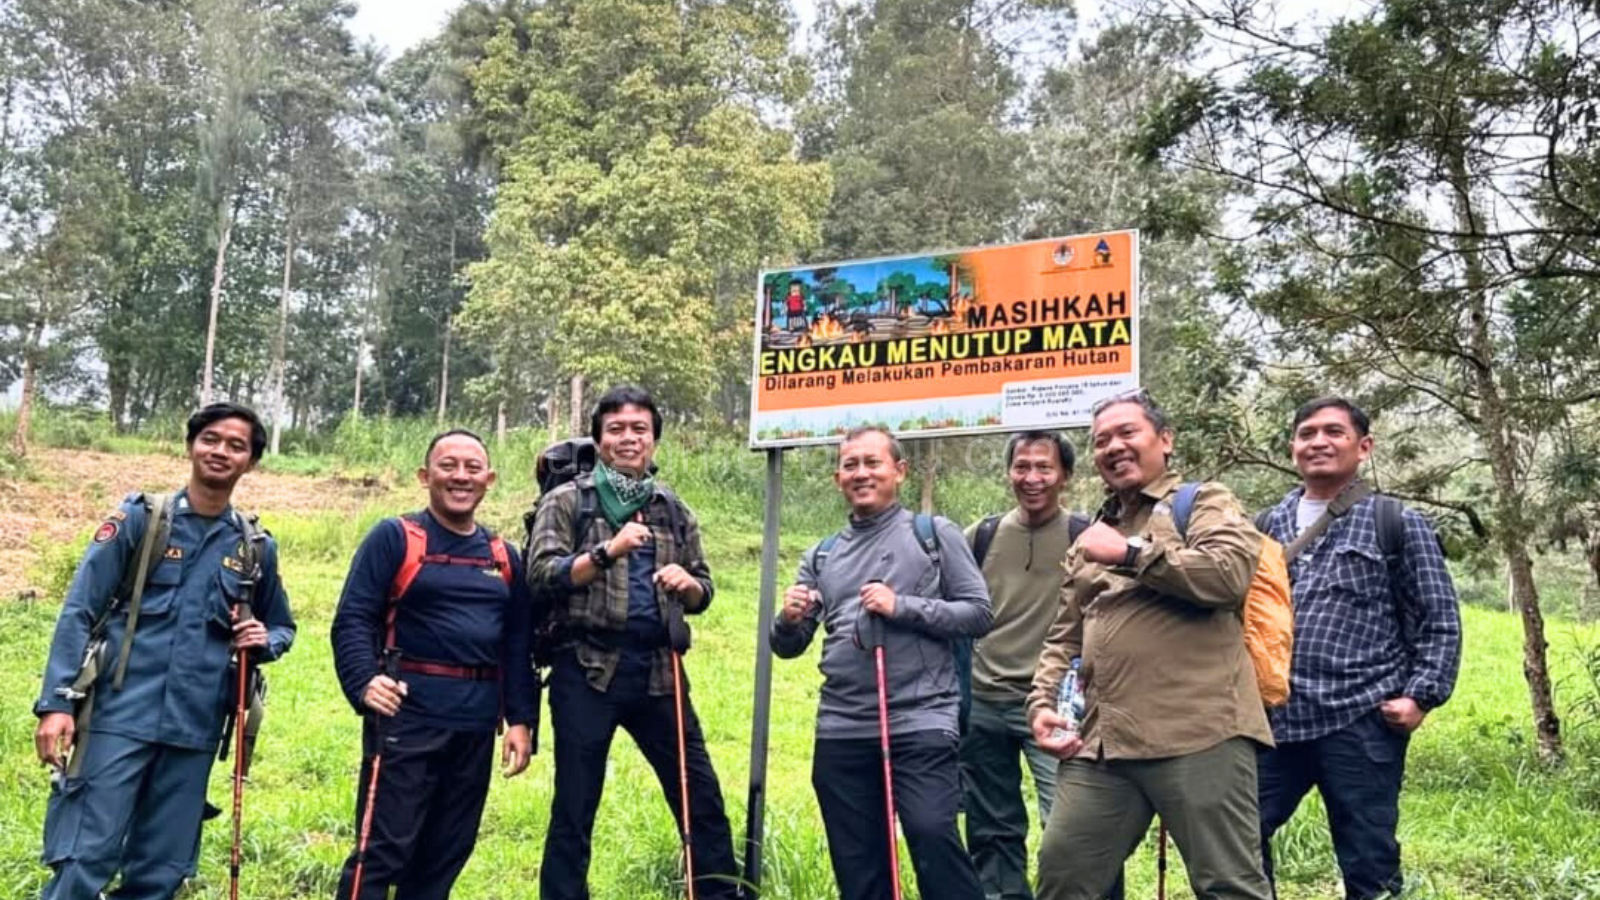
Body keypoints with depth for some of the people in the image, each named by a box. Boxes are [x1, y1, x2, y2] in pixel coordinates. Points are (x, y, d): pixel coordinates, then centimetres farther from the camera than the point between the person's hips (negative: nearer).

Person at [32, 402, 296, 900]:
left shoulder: (257, 546, 9)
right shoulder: (140, 518, 1)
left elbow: (282, 627, 21)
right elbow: (79, 612, -2)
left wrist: (263, 642, -3)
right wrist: (57, 702, -11)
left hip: (195, 728, 3)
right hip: (120, 715, -3)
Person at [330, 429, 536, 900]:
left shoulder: (505, 557, 14)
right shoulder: (393, 538, -1)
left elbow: (518, 645, 14)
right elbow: (352, 619, -8)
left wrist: (520, 719, 7)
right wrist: (363, 682, -24)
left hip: (476, 726, 6)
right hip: (407, 716, -5)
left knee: (445, 853, 13)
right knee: (384, 850, -3)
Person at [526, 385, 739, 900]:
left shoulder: (673, 510, 14)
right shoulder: (567, 501, 3)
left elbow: (702, 592, 17)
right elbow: (541, 573, -10)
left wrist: (687, 584, -6)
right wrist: (609, 550, -21)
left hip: (658, 671, 4)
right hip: (588, 669, -3)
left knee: (700, 793, 6)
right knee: (575, 805, 5)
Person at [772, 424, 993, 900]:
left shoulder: (934, 534, 4)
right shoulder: (821, 556, 14)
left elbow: (979, 612, -2)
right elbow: (788, 647, 14)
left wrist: (903, 607, -13)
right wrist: (789, 620, -9)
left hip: (920, 724, -4)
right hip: (840, 731, 4)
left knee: (934, 838, -17)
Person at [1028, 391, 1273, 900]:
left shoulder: (1202, 502, 6)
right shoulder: (1090, 539, 24)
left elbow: (1232, 572, -15)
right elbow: (1064, 637, 24)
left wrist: (1132, 552, -10)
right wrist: (1042, 702, 8)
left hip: (1197, 732, -6)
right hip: (1101, 741, 6)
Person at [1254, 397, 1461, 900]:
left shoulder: (1398, 525, 3)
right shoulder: (1270, 526, 13)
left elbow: (1439, 621, 2)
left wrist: (1422, 695, -8)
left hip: (1362, 724, -4)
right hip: (1274, 721, 4)